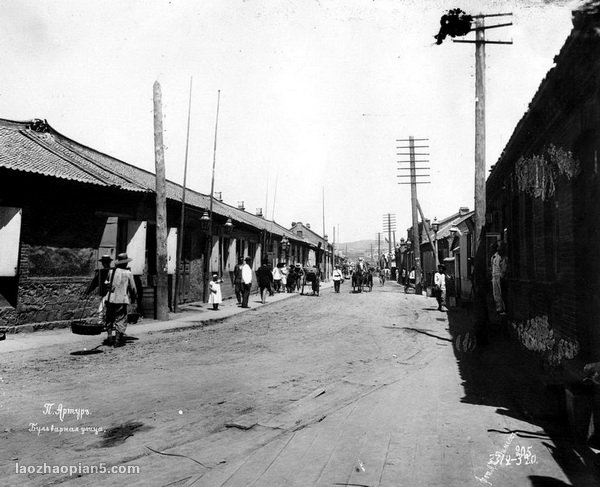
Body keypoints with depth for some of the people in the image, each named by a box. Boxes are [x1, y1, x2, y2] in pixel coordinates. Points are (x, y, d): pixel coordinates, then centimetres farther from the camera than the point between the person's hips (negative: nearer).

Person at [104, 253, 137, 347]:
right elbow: (133, 288, 2)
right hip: (121, 300, -4)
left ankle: (110, 337, 15)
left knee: (109, 320, 17)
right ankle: (118, 340, 1)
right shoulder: (128, 273, -4)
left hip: (110, 299, 4)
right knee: (120, 320, 3)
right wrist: (134, 297, 18)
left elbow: (108, 283, 18)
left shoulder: (111, 272, 5)